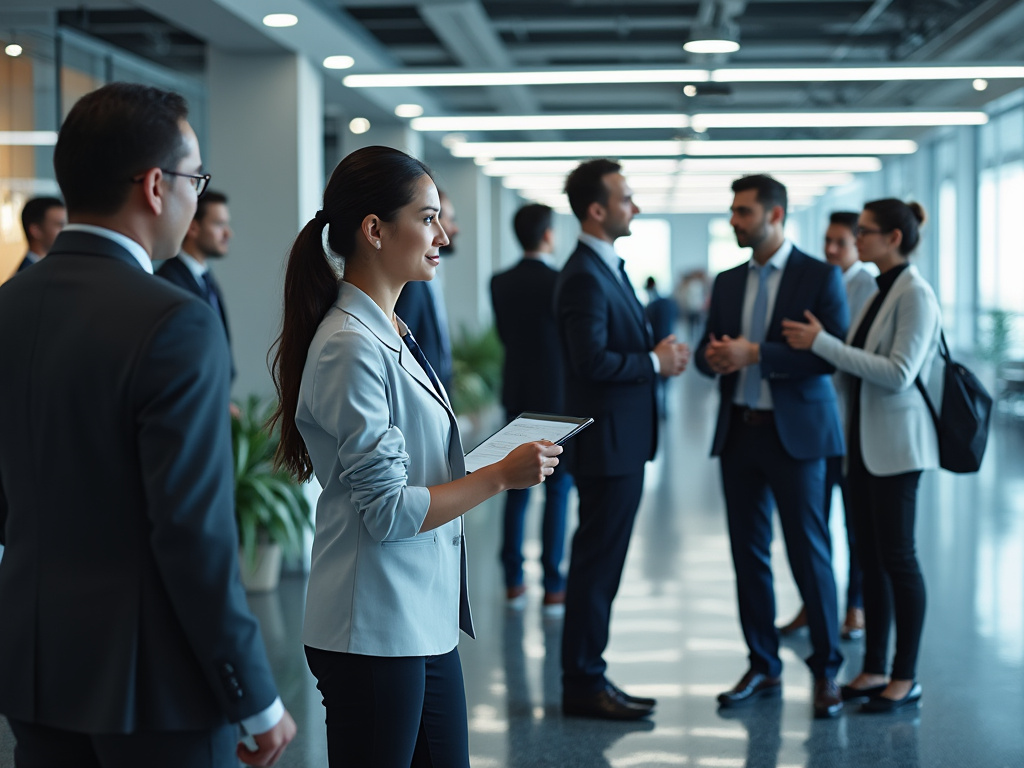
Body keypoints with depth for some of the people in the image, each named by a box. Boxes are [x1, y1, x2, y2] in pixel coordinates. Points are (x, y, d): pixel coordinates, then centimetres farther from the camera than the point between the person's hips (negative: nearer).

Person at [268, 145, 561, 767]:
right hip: (376, 631, -9)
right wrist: (501, 476, -13)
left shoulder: (391, 333, 11)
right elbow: (388, 509, -19)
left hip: (428, 622, 9)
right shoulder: (351, 348, -18)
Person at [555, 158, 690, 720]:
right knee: (596, 563, -3)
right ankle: (582, 685, 6)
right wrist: (655, 362, -14)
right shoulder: (584, 277, -18)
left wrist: (659, 353, 4)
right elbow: (593, 360, -25)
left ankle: (587, 676, 23)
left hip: (622, 441, 11)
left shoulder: (608, 268, 16)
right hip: (607, 441, -11)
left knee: (601, 563, 15)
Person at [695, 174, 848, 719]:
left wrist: (755, 354, -19)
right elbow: (707, 351, 15)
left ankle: (826, 672, 10)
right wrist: (713, 359, -10)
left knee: (809, 555, -2)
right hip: (739, 433, 5)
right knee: (748, 556, 8)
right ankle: (763, 668, 19)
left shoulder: (820, 277, -4)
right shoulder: (727, 283, 13)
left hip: (794, 432, -5)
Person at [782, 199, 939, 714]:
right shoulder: (880, 294, 13)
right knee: (869, 557, 10)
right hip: (862, 441, 9)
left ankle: (905, 678, 4)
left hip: (895, 444, -9)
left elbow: (898, 373, -22)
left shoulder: (915, 295, -13)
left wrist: (822, 343, -22)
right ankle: (873, 670, 17)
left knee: (896, 556, -4)